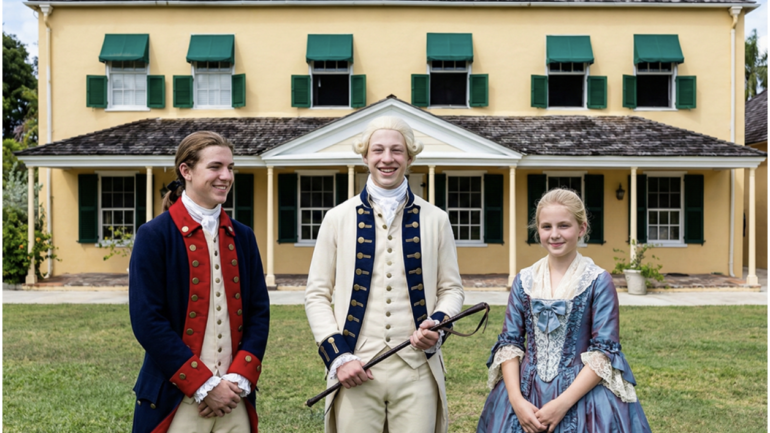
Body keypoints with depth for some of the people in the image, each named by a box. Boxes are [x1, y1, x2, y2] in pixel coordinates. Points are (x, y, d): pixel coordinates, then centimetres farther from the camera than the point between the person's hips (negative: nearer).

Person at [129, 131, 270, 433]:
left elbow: (259, 312, 6)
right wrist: (205, 386, -12)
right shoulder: (155, 235, -6)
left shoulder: (242, 237, 8)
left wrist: (239, 379, -6)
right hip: (177, 400, -4)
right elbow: (148, 321, -11)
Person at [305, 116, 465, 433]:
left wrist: (437, 324, -9)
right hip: (356, 372, 0)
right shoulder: (338, 219, 5)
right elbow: (317, 295, 4)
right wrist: (338, 356, -6)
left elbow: (451, 289, 11)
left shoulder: (435, 220, 7)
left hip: (417, 370, 1)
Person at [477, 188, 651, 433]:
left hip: (583, 393, -2)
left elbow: (604, 351, -10)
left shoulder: (598, 282, -7)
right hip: (526, 393, 3)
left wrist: (563, 403, -17)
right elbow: (509, 343, 1)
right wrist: (516, 399, -12)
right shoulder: (524, 281, 2)